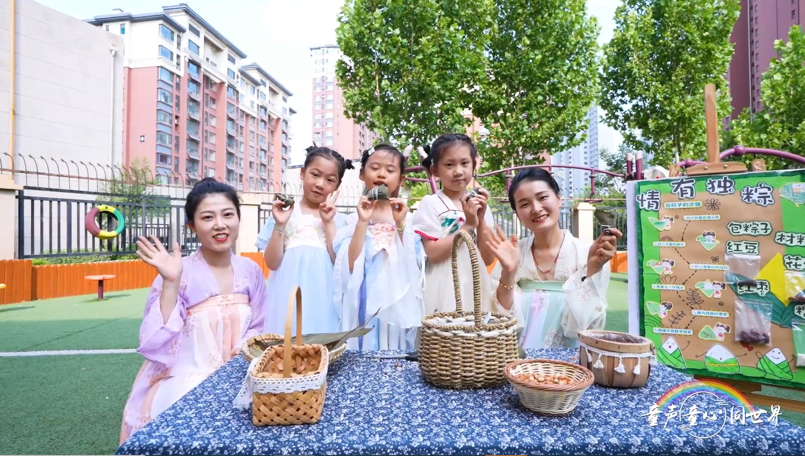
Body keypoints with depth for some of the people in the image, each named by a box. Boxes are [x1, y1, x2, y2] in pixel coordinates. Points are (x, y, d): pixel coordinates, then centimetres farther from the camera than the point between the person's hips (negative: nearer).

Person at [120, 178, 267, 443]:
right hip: (186, 380, -3)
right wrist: (170, 283, -22)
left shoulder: (250, 271, 0)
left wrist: (246, 350, -9)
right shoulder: (180, 273, -10)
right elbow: (158, 343, -16)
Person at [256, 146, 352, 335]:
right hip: (289, 296, 0)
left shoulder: (339, 220, 7)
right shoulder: (284, 213, 5)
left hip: (323, 297, 1)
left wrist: (328, 223, -6)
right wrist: (279, 225, -11)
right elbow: (272, 263, 0)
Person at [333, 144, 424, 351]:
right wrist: (363, 222, -17)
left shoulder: (406, 217, 3)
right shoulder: (355, 218, 1)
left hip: (398, 301, 1)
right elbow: (351, 265, -10)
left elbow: (411, 266, -5)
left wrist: (400, 224, -15)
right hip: (364, 302, -1)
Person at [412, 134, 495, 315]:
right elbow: (434, 253, -14)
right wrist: (468, 225, -16)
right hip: (444, 292, -4)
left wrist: (481, 220, -9)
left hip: (475, 290, 4)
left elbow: (488, 258, 2)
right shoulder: (431, 204, -7)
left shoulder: (479, 205, 6)